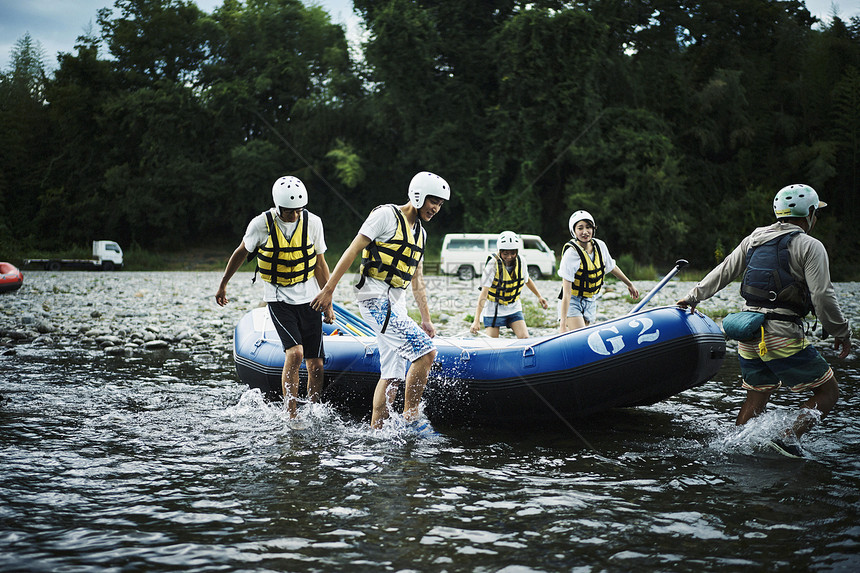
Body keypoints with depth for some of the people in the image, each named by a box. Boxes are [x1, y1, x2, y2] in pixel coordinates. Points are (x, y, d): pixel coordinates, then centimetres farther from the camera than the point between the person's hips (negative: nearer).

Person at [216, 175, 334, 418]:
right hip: (278, 299, -3)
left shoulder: (312, 222, -4)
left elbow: (320, 264, 6)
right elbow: (241, 253, 7)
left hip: (308, 299, 3)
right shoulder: (262, 224, -11)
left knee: (316, 365, 0)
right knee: (295, 353, -22)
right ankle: (292, 417, -17)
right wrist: (223, 285, 16)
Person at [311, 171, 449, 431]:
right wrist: (329, 290, -14)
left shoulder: (420, 233, 18)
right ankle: (411, 416, -8)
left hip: (395, 304, 9)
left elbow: (416, 278, 24)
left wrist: (425, 319, 22)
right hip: (376, 299, -9)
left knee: (393, 375, 7)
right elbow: (353, 250, -10)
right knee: (425, 351, -18)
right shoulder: (386, 215, -8)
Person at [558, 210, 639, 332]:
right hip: (572, 304, -6)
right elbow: (566, 294, -24)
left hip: (589, 303, 6)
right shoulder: (571, 254, -21)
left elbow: (612, 267, 19)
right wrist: (563, 325, -29)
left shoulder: (600, 246, -3)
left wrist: (630, 284, 33)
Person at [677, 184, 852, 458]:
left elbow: (722, 273, 18)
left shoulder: (754, 238, 12)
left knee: (757, 395, 22)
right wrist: (842, 334, -1)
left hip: (748, 335, 7)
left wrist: (693, 297, 31)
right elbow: (823, 297, -13)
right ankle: (789, 437, -11)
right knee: (828, 391, 5)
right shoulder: (810, 246, -6)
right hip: (783, 336, -7)